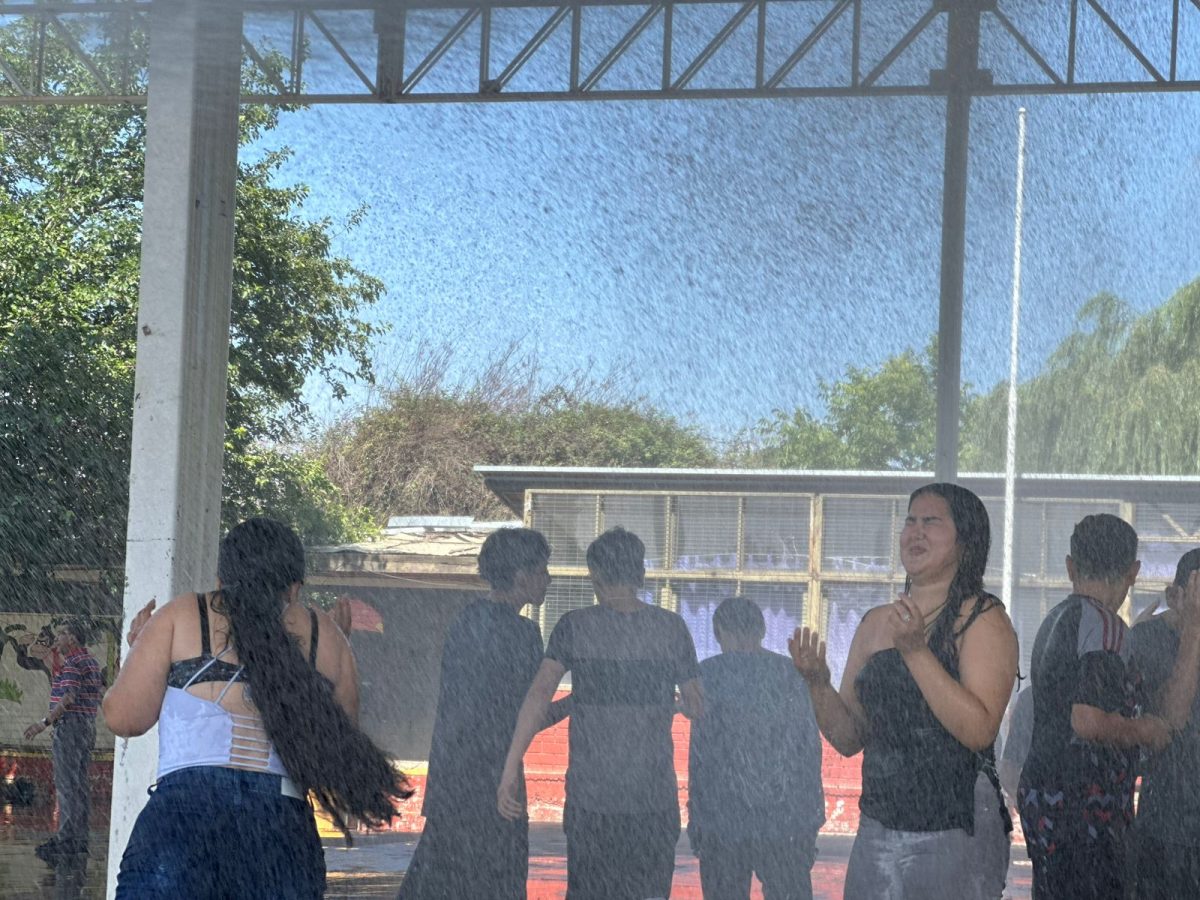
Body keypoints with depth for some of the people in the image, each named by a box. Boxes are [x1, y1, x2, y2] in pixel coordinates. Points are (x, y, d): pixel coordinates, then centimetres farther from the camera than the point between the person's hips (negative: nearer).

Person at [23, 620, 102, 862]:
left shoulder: (72, 663, -13)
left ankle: (67, 838, -12)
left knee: (67, 784, -10)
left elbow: (69, 697, -24)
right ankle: (80, 838, 13)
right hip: (87, 725, 10)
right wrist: (58, 655, 30)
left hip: (70, 724, -10)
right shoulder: (91, 661, 17)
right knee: (81, 784, 11)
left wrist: (45, 722, -26)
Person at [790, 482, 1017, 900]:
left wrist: (916, 650, -23)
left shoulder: (983, 620, -6)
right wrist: (818, 682, -4)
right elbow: (849, 739, 14)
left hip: (956, 836, -5)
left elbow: (979, 731, -19)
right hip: (879, 830, 5)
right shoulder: (875, 623, 12)